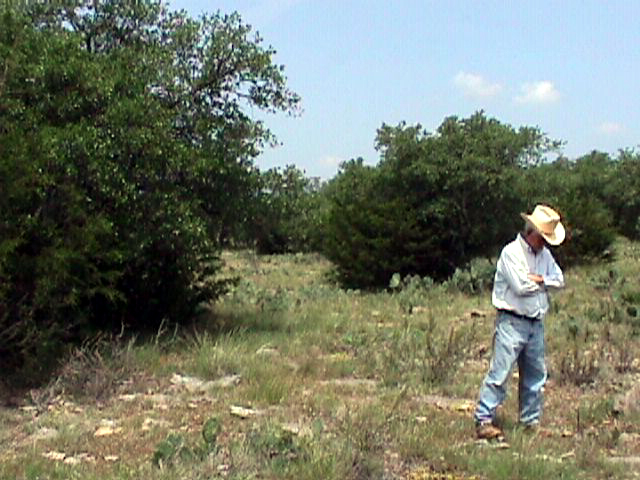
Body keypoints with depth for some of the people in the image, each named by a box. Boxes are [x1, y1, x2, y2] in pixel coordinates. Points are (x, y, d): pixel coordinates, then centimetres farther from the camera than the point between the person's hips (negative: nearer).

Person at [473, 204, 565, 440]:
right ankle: (483, 420, -7)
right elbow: (521, 287, -18)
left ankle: (531, 422, 23)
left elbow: (559, 280, 9)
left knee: (536, 374, 12)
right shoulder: (511, 252, -10)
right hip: (512, 321, -8)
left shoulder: (544, 254, 14)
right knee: (500, 371, -10)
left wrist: (540, 279, -9)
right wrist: (543, 283, -1)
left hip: (536, 323, 8)